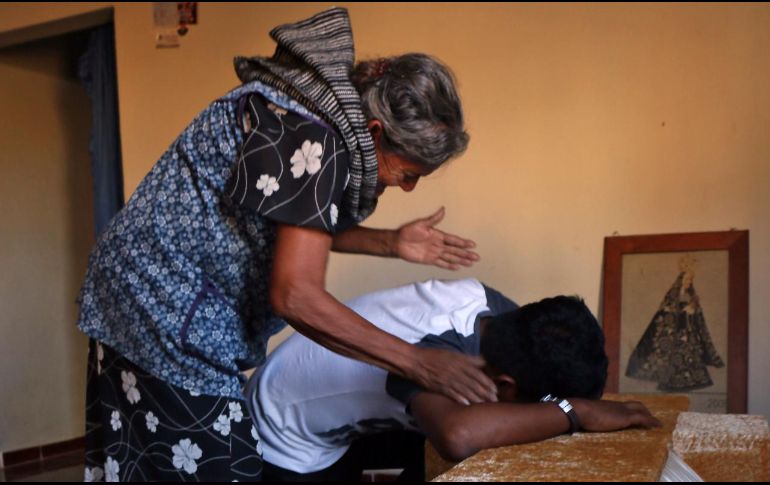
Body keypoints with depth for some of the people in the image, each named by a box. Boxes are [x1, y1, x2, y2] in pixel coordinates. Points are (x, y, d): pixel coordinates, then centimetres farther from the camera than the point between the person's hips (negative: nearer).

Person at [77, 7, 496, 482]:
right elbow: (296, 295, -29)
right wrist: (419, 363, -24)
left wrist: (392, 242, 9)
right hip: (169, 315, -10)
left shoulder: (323, 121, 5)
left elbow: (295, 228, 19)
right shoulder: (311, 137, -25)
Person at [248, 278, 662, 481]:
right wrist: (577, 412, -49)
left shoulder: (486, 304, -19)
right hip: (288, 443, -7)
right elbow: (457, 435, -61)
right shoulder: (437, 351, -40)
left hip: (331, 413, 7)